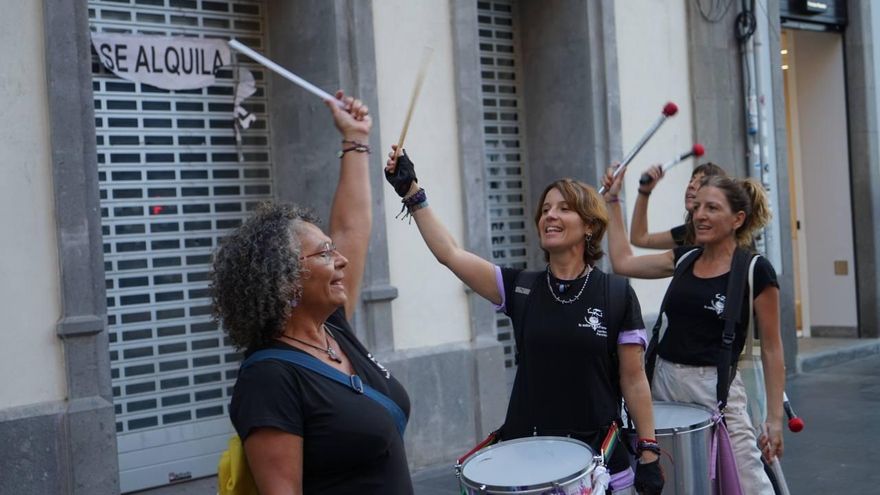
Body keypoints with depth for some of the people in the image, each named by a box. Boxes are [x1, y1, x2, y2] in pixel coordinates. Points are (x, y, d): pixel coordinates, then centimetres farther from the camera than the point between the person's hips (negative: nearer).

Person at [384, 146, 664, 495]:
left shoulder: (616, 295, -4)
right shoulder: (520, 288, 2)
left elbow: (633, 381, -2)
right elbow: (450, 254, -6)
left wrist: (649, 453, -4)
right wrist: (411, 192, -12)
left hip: (600, 457, -2)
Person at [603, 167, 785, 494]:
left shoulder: (755, 271, -8)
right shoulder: (685, 258, 9)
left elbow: (770, 349, -5)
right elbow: (622, 262, 18)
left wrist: (774, 418, -8)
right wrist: (613, 201, 17)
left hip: (715, 388, -6)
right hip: (662, 379, 6)